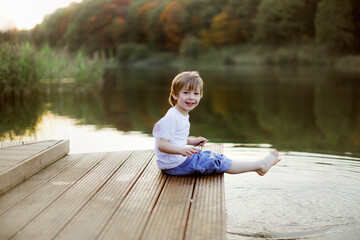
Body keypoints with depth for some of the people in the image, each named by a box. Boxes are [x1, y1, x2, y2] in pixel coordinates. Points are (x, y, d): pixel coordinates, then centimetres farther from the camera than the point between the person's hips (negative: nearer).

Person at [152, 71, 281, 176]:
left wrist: (191, 142, 15)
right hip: (174, 165, -10)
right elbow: (161, 145, -28)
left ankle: (256, 166, 20)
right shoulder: (172, 118, -22)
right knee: (216, 163, -6)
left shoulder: (182, 115, 10)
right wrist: (182, 150, -41)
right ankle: (260, 165, 1)